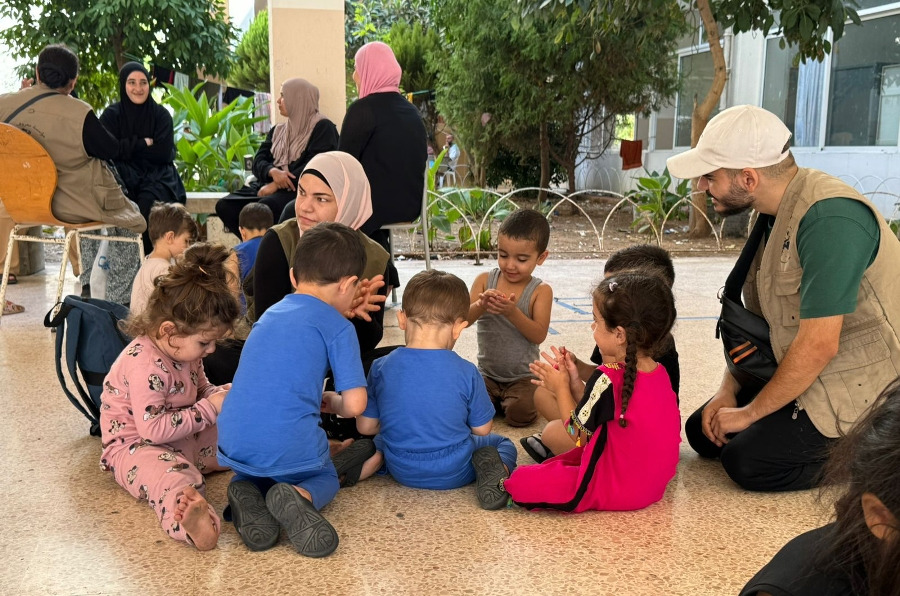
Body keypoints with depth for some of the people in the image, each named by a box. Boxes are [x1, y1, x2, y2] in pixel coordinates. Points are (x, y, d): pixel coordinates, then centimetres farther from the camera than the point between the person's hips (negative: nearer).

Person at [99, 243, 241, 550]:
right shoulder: (145, 364, -26)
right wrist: (209, 409, -23)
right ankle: (190, 524, -75)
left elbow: (201, 389, 24)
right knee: (172, 476, -45)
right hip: (135, 447, -11)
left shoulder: (184, 350, 4)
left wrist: (221, 395, -1)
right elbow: (154, 429, -29)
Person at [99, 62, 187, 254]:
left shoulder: (161, 115, 6)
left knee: (147, 204, -32)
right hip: (122, 177, 1)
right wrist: (144, 143, -5)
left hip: (156, 177, 0)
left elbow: (164, 153, -5)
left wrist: (128, 147, -3)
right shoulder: (111, 115, 8)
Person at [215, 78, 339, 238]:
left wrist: (276, 186, -16)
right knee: (224, 206, -15)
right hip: (269, 186, 7)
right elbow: (258, 161, 13)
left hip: (300, 189, -7)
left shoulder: (323, 128, 1)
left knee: (264, 208, -37)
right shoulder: (277, 131, 24)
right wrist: (273, 172, -13)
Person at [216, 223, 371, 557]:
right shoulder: (338, 327, -3)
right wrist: (334, 403, 16)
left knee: (251, 475, 37)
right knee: (325, 478, 26)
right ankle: (299, 497, -7)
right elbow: (355, 406, -5)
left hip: (234, 444, 5)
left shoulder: (270, 314, 17)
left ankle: (248, 492, 2)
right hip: (291, 449, -5)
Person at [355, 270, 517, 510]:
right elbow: (482, 429, -5)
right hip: (454, 472, -2)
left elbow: (365, 426, -3)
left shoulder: (381, 368, -11)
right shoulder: (466, 373, -15)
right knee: (503, 444, 24)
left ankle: (372, 458, 4)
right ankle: (494, 469, -8)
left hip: (402, 472, 3)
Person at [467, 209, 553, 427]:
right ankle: (495, 401, 13)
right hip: (487, 374, 2)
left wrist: (513, 312, -33)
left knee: (520, 413, -26)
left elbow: (539, 335, -17)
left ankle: (505, 402, 11)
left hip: (522, 377, -2)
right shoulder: (485, 280, -3)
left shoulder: (541, 291, -8)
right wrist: (480, 306, -32)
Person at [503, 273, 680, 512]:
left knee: (519, 482, -11)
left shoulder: (608, 378, -25)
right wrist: (575, 384, 4)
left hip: (618, 490, -9)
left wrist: (561, 388, 1)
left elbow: (578, 433, -12)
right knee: (552, 430, 16)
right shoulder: (660, 373, -1)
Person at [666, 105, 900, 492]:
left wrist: (750, 412, -16)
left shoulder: (829, 219, -28)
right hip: (810, 376, 9)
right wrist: (727, 392, -1)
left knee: (747, 462, -18)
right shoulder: (772, 213, 3)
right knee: (702, 433, 6)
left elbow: (819, 345, -28)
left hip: (863, 389, -9)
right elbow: (756, 316, 9)